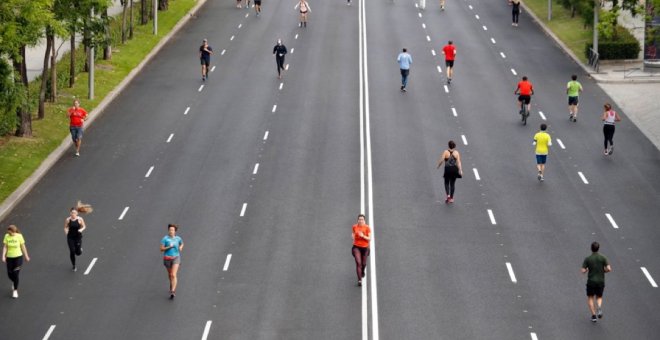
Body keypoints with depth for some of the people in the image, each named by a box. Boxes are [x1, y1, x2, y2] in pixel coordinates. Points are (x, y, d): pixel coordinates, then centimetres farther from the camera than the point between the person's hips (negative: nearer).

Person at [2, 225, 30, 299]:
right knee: (10, 275, 8)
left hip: (18, 257, -2)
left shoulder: (19, 236, -12)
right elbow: (5, 247, -6)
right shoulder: (6, 236, -8)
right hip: (9, 257, 2)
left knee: (15, 274, -6)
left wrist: (26, 256, 6)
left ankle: (15, 290, 11)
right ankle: (15, 283, 42)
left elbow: (23, 246, -2)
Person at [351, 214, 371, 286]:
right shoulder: (355, 227, -2)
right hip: (356, 247, 0)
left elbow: (369, 238, -10)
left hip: (365, 247, 0)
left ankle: (363, 271, 51)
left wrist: (363, 236, -25)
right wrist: (353, 236, -2)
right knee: (358, 263, -16)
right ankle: (359, 280, -16)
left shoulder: (367, 228, -9)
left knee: (363, 263, 14)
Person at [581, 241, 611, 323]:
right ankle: (599, 308, -13)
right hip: (601, 281, 1)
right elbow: (609, 269, -12)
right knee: (599, 297, 19)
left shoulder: (587, 259, -7)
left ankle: (593, 315, 3)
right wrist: (603, 271, 10)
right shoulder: (603, 258, -4)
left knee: (590, 298, 15)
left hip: (591, 281, -1)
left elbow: (583, 271, -11)